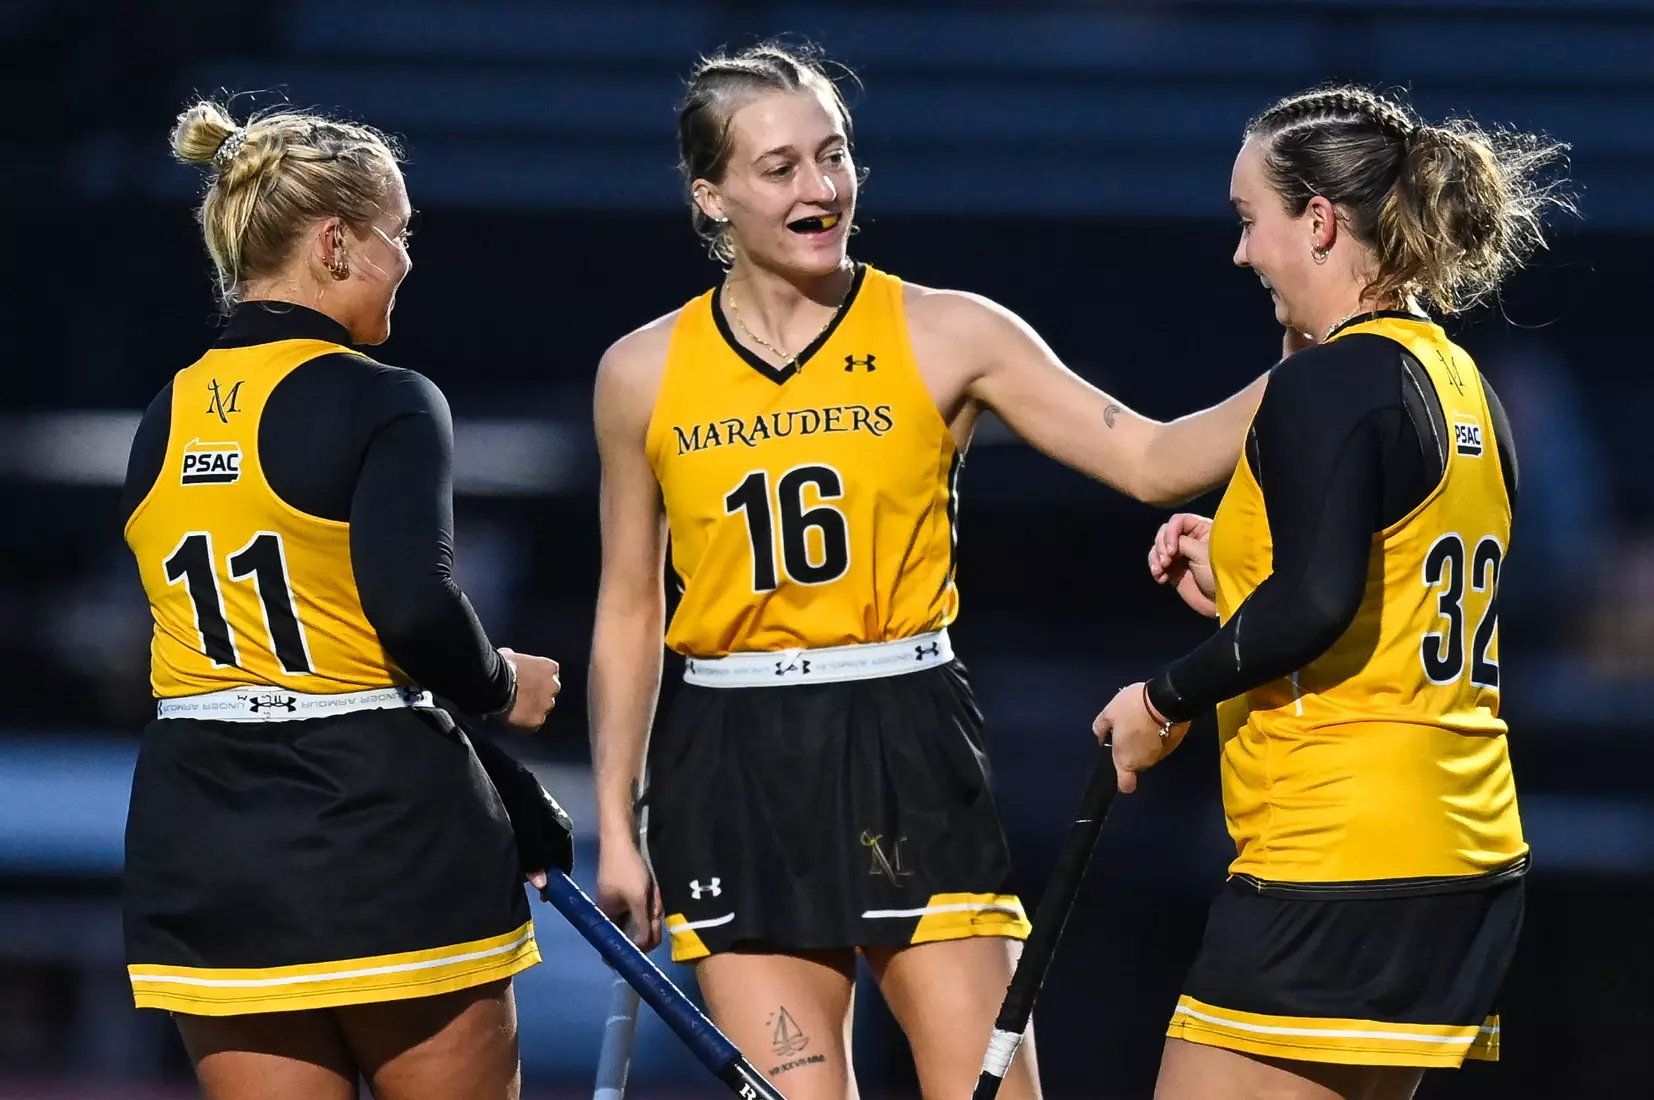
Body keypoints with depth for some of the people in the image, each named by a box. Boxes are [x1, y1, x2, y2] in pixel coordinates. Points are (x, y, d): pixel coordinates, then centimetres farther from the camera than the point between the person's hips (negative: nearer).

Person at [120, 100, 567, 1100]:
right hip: (385, 836, -6)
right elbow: (415, 605, -24)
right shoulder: (384, 404, -11)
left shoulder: (163, 424, 11)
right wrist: (500, 685, -2)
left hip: (194, 834, 6)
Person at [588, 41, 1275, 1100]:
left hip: (912, 751, -1)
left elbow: (1152, 459, -3)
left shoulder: (947, 335, 0)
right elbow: (629, 610, 12)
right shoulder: (644, 374, 5)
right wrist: (616, 824, 11)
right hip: (734, 771, 1)